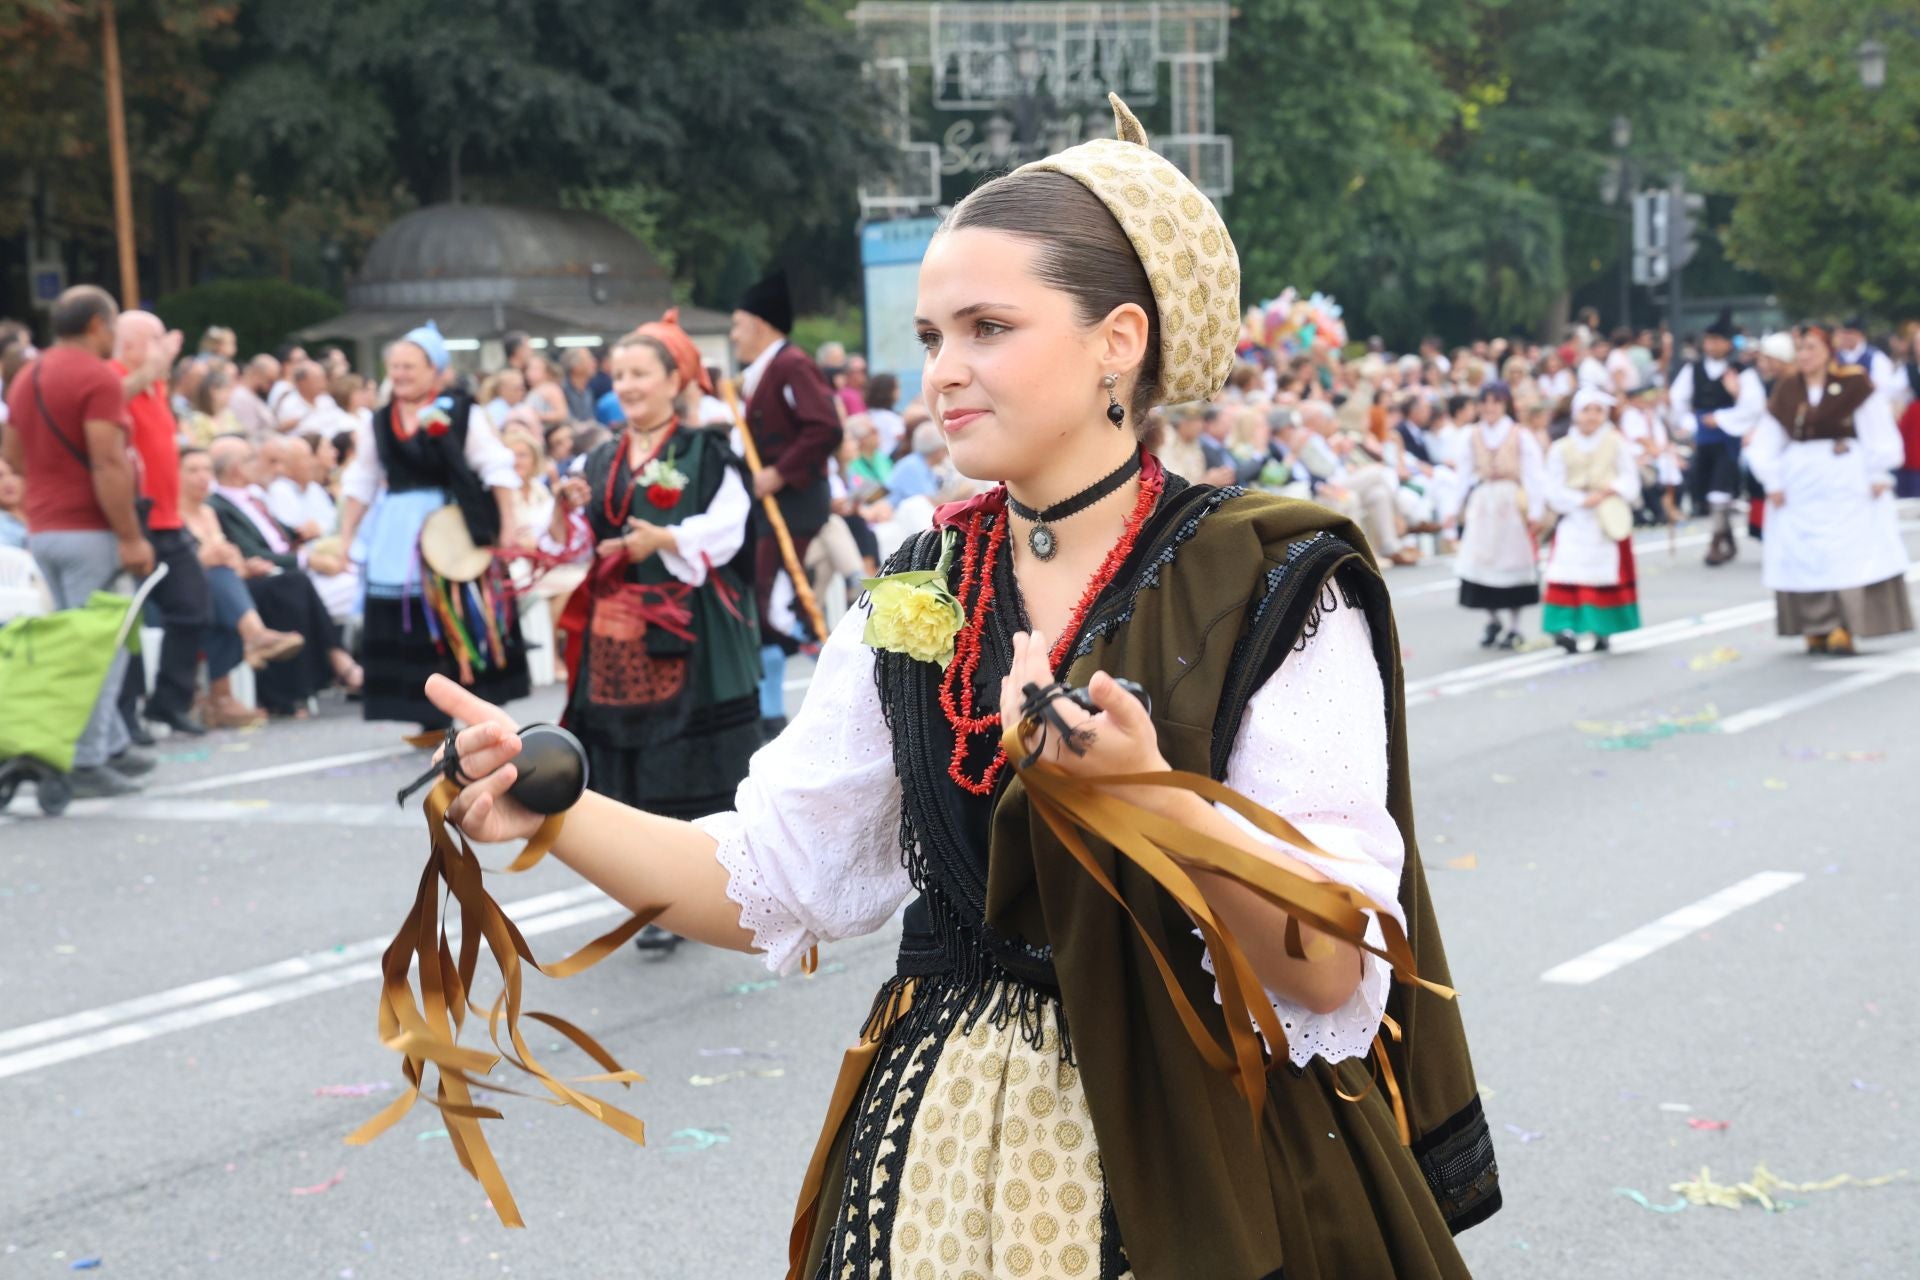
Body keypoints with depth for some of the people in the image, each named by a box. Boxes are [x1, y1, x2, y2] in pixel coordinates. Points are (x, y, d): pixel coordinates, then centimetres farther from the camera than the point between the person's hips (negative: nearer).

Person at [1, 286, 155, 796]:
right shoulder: (98, 378, -14)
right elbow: (107, 463, -21)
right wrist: (130, 538, -19)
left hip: (42, 529, 9)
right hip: (90, 529, -9)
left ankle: (113, 746, 24)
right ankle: (86, 763, -6)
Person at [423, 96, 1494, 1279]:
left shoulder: (1272, 589, -12)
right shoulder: (917, 598, 2)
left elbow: (1333, 970, -20)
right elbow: (772, 885, 1)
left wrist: (1148, 792, -35)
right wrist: (556, 808, -13)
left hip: (1189, 1169, -4)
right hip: (940, 1151, 4)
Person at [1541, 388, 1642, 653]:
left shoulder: (1618, 444, 4)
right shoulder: (1560, 448, 2)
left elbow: (1630, 482, 0)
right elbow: (1555, 491, -3)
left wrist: (1614, 489, -21)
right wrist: (1582, 500, -17)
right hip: (1574, 522, 0)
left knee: (1607, 571, 2)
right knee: (1570, 572, -11)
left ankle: (1603, 631, 11)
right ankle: (1567, 627, -14)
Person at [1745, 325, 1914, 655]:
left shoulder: (1855, 383, -3)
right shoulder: (1787, 390, 6)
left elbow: (1877, 431, -4)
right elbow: (1768, 442, 7)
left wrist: (1878, 474, -10)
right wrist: (1773, 482, 0)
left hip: (1848, 480, -3)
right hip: (1800, 483, 3)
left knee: (1850, 552, -7)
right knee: (1804, 555, 0)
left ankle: (1844, 628, -7)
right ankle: (1816, 630, 4)